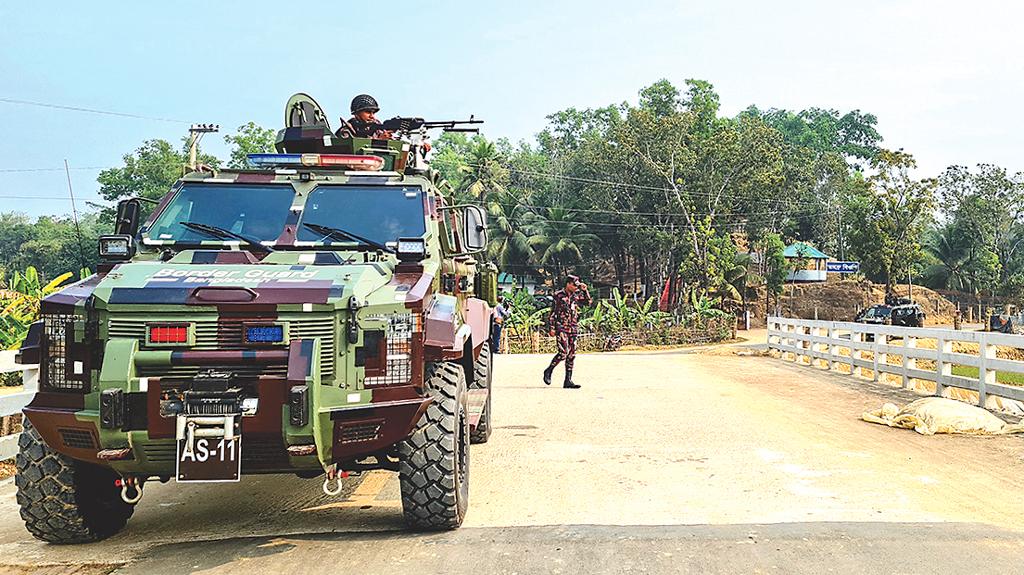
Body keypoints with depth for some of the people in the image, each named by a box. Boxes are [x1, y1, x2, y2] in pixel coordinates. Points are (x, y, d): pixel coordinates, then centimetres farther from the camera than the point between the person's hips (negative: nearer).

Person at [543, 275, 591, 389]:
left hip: (573, 328, 6)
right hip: (561, 328, -6)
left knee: (572, 354, 3)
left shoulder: (576, 295, 10)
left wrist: (585, 290, 4)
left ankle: (568, 381, 6)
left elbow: (588, 302, 18)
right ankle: (548, 371, 6)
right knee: (563, 352, -15)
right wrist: (552, 327, -7)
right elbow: (553, 312, -3)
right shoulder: (559, 295, -3)